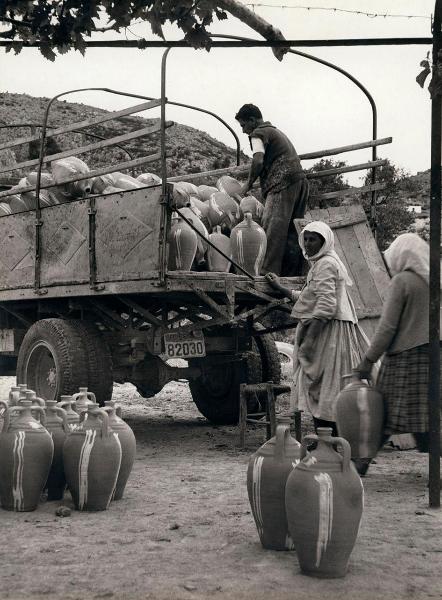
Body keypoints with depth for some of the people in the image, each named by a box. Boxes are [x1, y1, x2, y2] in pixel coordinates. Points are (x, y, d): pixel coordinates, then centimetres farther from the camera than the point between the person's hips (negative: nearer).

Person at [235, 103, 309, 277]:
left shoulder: (258, 133, 1)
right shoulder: (276, 131, 30)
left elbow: (258, 161, -17)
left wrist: (248, 184, -6)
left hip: (283, 184, -9)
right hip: (300, 180, 9)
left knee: (273, 229, -14)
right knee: (292, 231, 9)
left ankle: (269, 272, -21)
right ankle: (293, 275, 10)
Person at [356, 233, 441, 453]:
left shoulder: (401, 281, -8)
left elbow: (387, 327, -11)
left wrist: (368, 360, -5)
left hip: (404, 357, -6)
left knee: (383, 418, 0)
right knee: (421, 422, 6)